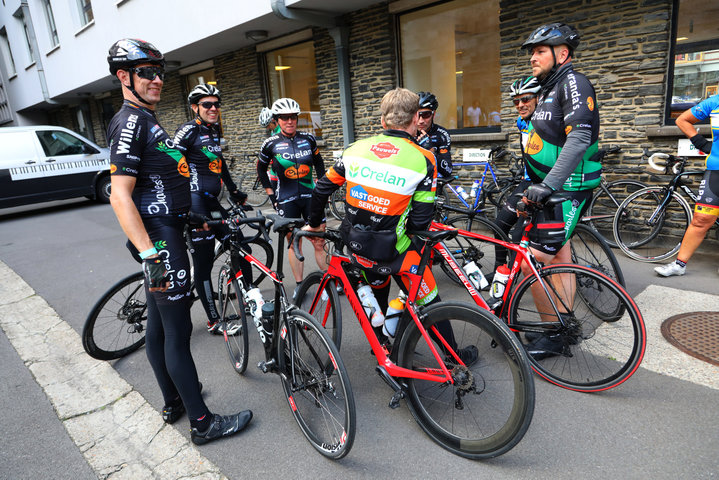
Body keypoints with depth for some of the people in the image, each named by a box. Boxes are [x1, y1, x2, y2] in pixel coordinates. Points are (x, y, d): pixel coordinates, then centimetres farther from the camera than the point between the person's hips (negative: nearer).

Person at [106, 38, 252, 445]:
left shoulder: (147, 120, 18)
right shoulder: (131, 122, -14)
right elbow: (120, 196, -22)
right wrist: (151, 254, -27)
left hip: (164, 232, 10)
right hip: (160, 239, -10)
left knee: (158, 325, 16)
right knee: (178, 330, -4)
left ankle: (174, 402, 32)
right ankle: (203, 422, 9)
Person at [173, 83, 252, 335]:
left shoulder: (213, 130, 16)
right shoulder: (189, 130, -10)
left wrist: (234, 191, 31)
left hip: (212, 201, 9)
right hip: (195, 202, -9)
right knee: (203, 263, -2)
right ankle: (214, 322, 8)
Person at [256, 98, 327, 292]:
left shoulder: (308, 139, 1)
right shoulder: (271, 144, -4)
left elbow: (319, 163, 16)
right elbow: (261, 169, 11)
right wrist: (271, 194, 6)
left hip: (310, 196, 1)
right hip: (286, 201, -1)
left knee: (319, 243, 1)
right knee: (294, 244, 7)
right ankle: (299, 285, 20)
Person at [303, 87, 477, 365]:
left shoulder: (357, 148, 0)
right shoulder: (423, 159, -11)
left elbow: (322, 189, 6)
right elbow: (420, 221, -12)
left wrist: (315, 224, 22)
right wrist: (417, 246, 9)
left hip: (356, 247, 5)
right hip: (394, 251, -5)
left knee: (377, 295, 30)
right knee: (429, 302, 14)